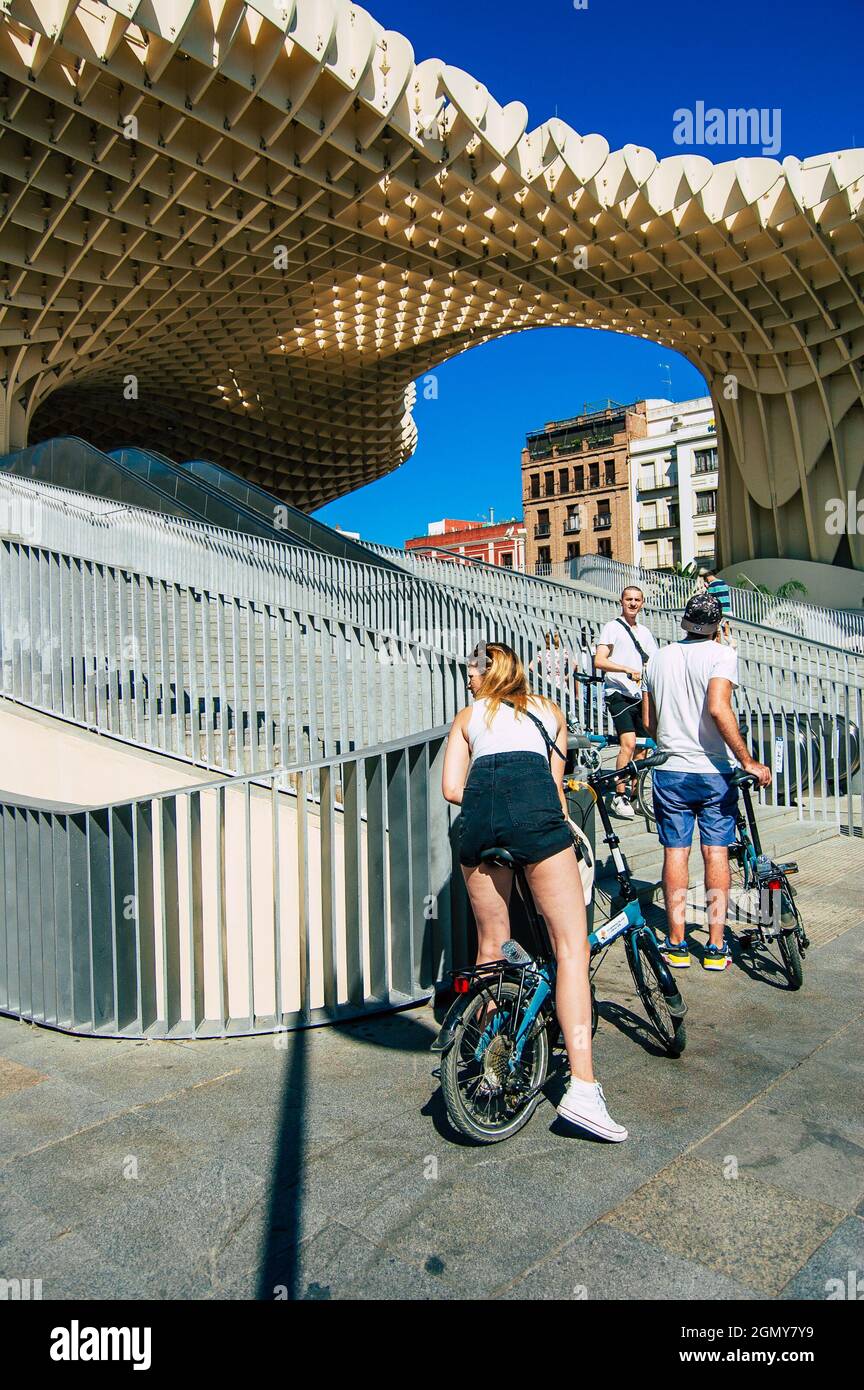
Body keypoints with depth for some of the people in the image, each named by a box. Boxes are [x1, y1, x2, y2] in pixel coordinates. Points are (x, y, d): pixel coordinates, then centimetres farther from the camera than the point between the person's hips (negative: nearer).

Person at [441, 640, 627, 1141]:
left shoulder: (467, 716, 29)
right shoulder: (548, 710, 32)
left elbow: (452, 788, 16)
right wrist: (559, 820, 43)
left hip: (478, 807, 2)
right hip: (533, 805, -2)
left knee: (491, 948, 16)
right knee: (572, 946, -2)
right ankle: (583, 1089, -10)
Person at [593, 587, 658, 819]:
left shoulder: (644, 632, 18)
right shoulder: (612, 627, -2)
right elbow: (599, 661, -14)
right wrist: (629, 670, -23)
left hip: (639, 695, 7)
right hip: (618, 694, -7)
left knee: (643, 747, 7)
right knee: (628, 743, -20)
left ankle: (631, 793, 19)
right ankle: (619, 797, -14)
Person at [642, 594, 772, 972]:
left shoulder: (658, 658, 7)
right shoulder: (722, 654, -8)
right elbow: (718, 709, -23)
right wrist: (747, 761, -19)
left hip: (669, 771, 3)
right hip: (713, 771, -3)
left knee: (675, 852, 7)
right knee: (716, 853, 6)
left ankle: (676, 944, 10)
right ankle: (716, 947, 10)